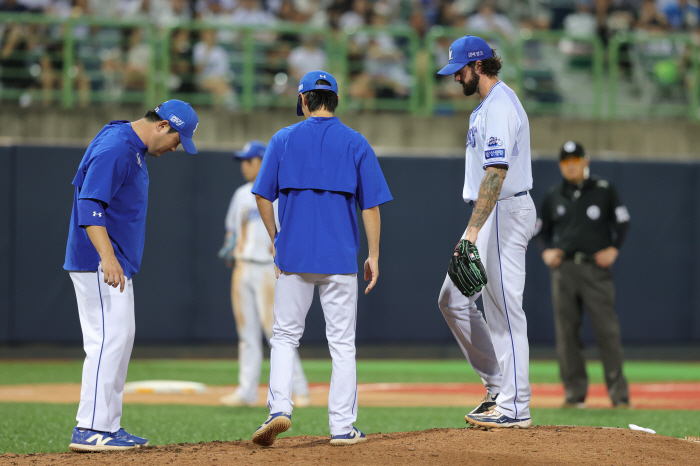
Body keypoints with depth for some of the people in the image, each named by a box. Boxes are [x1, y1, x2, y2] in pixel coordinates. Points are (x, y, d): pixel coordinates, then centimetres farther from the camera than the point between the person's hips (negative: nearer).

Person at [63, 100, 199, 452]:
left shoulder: (132, 146, 14)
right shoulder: (114, 148, -19)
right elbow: (89, 205, -27)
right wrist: (107, 257, -38)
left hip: (115, 262, 11)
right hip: (97, 262, -11)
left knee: (121, 338, 13)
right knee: (109, 338, -14)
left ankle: (109, 426, 17)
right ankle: (90, 430, -16)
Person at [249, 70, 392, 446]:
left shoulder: (284, 140, 2)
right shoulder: (356, 143, 2)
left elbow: (262, 196, 2)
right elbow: (370, 204, -1)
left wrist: (275, 239, 15)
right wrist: (374, 255, 4)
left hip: (293, 252, 0)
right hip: (340, 257, 0)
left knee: (285, 335, 10)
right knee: (342, 343, 6)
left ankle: (279, 408, -9)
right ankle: (342, 427, 5)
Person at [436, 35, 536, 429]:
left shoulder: (499, 106, -17)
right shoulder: (489, 104, 17)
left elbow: (496, 174, -27)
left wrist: (473, 230, -32)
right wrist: (475, 229, 23)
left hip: (505, 214, -11)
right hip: (493, 216, 11)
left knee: (504, 310, -8)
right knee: (454, 300, 11)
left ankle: (515, 407, -5)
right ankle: (499, 384, 16)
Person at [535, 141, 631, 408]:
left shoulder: (603, 190, 5)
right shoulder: (554, 196, 13)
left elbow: (623, 221, 9)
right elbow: (542, 230, 20)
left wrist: (613, 249, -3)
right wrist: (546, 251, 2)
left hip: (595, 267, -3)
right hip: (563, 269, 3)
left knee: (607, 329, -9)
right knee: (567, 331, 1)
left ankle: (618, 392, -7)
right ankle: (574, 392, 6)